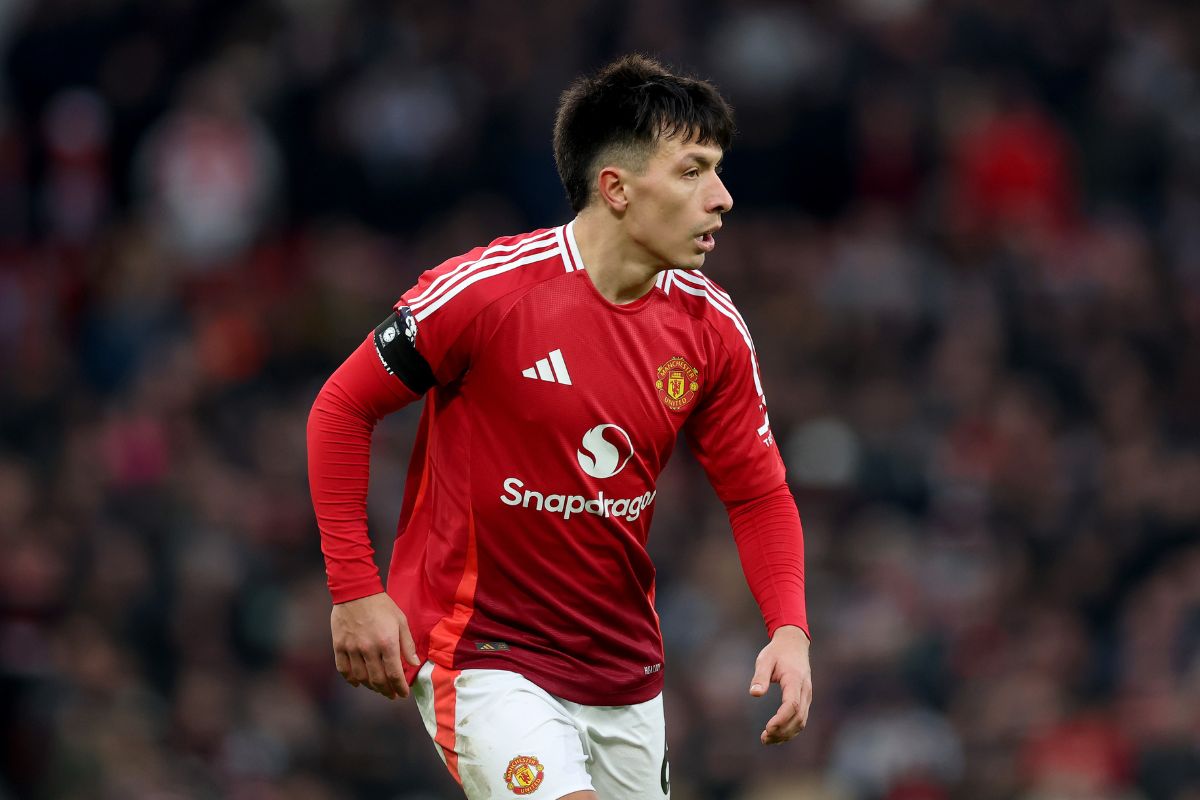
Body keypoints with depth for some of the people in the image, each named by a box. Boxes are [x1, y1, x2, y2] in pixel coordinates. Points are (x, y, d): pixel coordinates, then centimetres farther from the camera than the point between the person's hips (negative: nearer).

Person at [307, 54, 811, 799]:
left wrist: (789, 629, -11)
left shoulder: (711, 326, -2)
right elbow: (341, 409, -7)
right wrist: (354, 591, -10)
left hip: (625, 669, 6)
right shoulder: (486, 290, -17)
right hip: (481, 652, -6)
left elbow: (758, 492, 6)